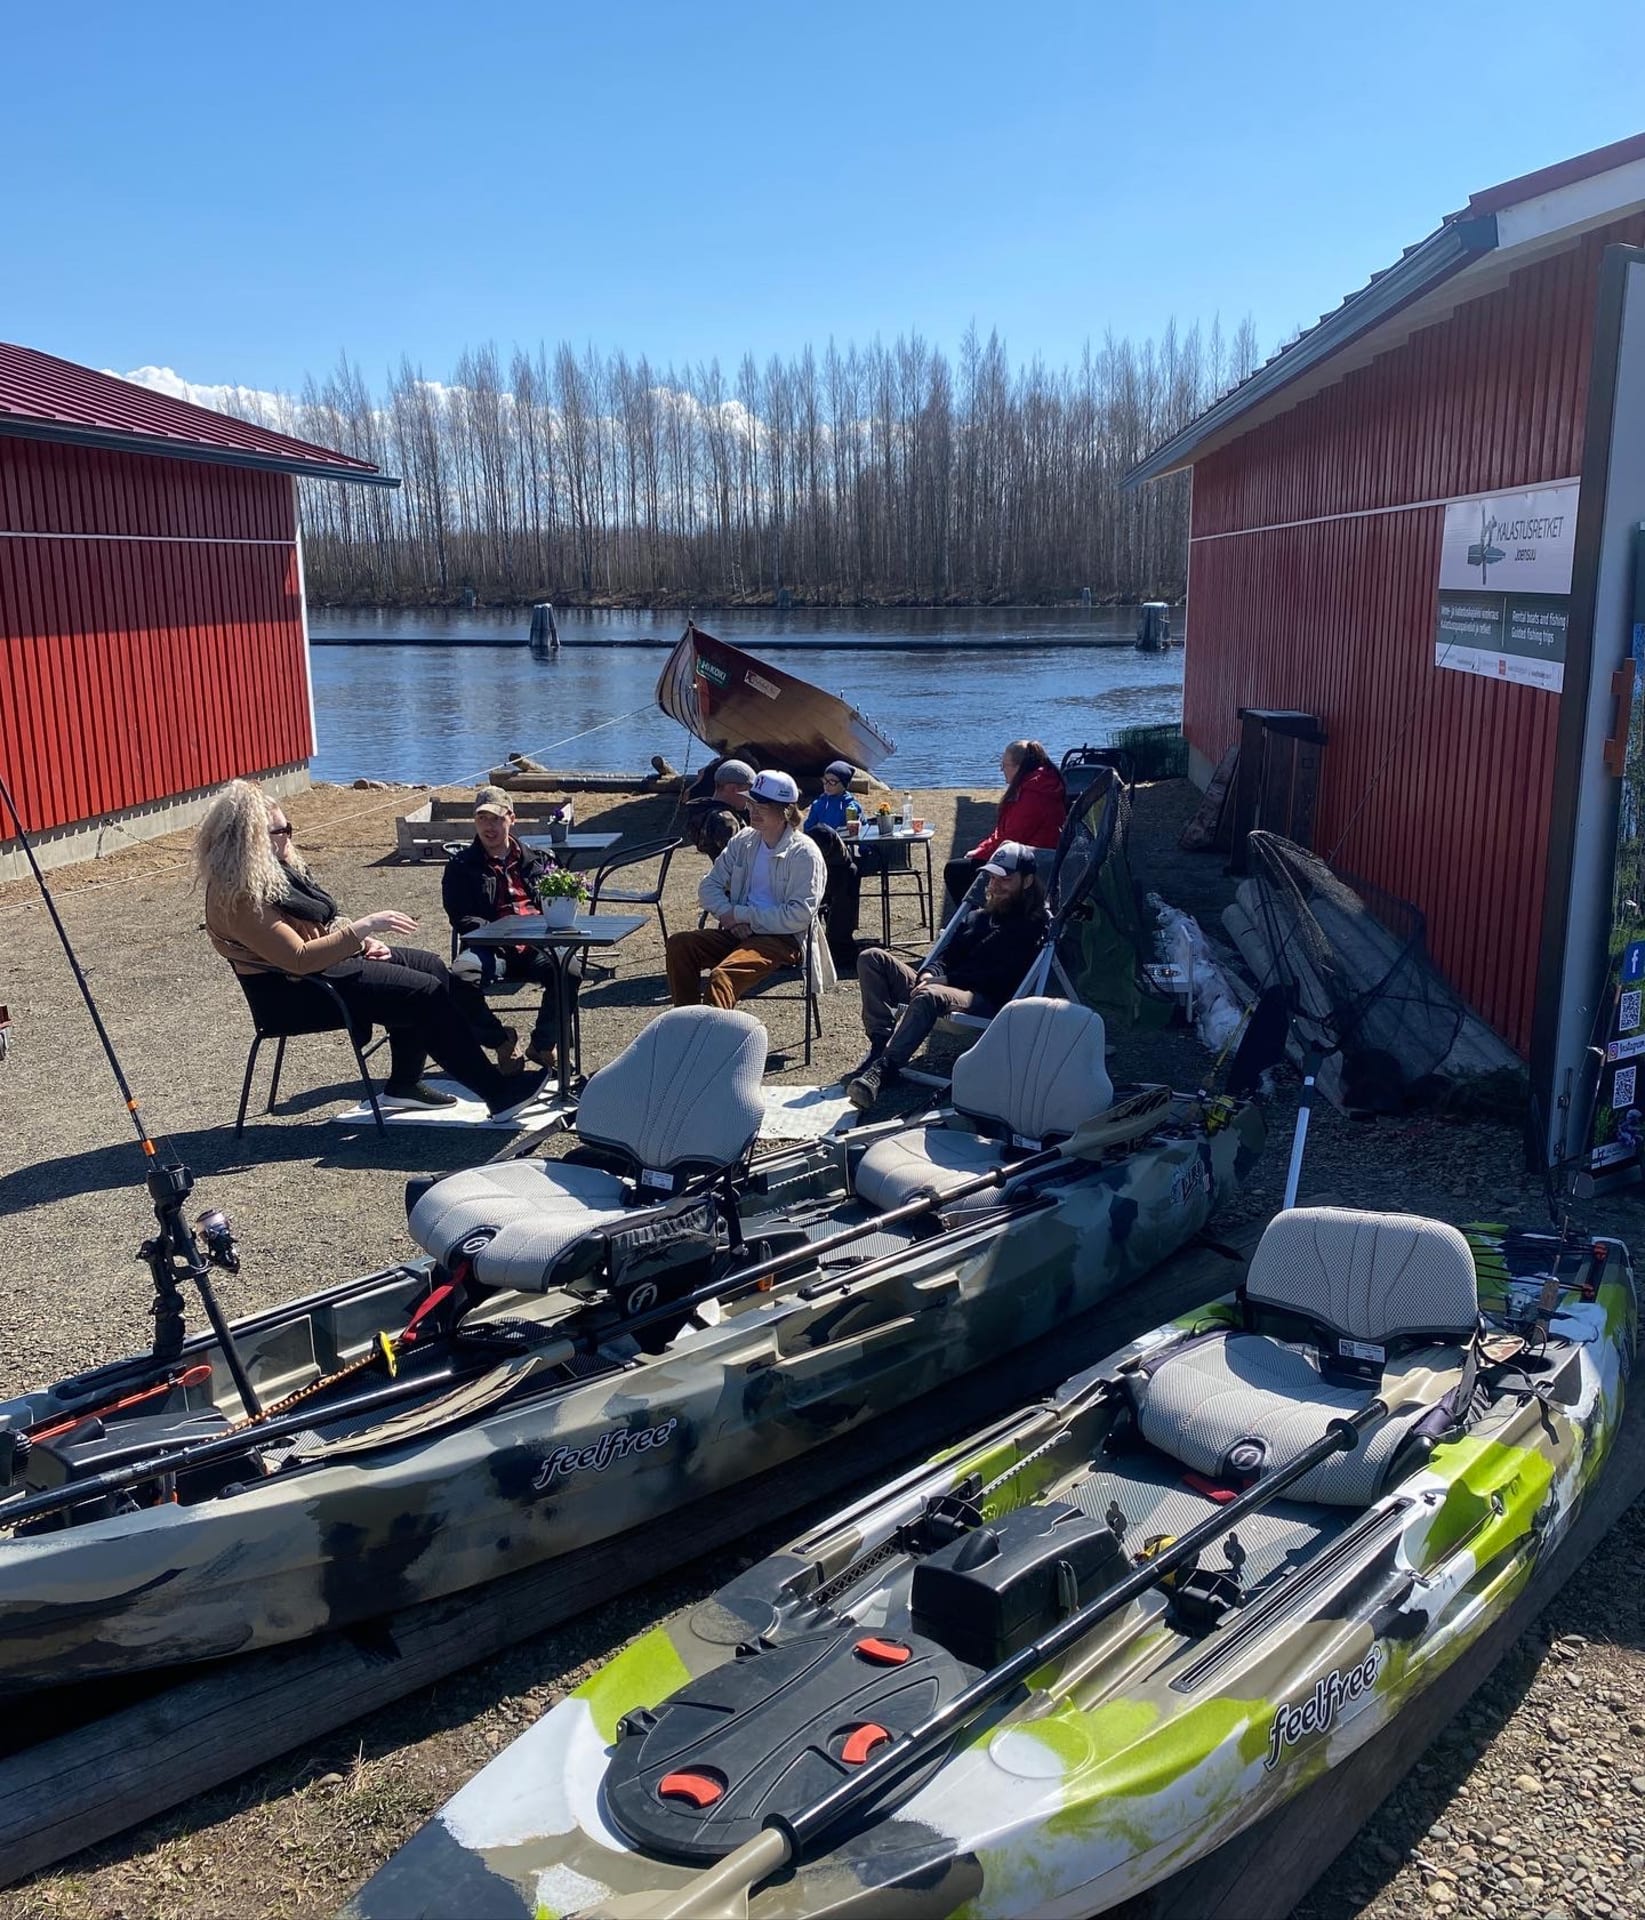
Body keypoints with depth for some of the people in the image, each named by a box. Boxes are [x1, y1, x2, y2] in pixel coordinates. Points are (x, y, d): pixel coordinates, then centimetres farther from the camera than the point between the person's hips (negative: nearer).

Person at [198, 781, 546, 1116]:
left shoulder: (269, 870, 8)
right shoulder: (238, 897, -23)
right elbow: (300, 959, -27)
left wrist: (362, 940, 5)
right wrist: (362, 928, -26)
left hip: (332, 957, 11)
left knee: (429, 965, 9)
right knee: (428, 993, -15)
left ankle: (404, 1085, 12)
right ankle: (498, 1093, -9)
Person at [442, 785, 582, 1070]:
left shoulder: (537, 860, 25)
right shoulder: (460, 867, 17)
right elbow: (461, 918, 5)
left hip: (537, 946, 1)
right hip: (491, 948, -1)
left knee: (570, 970, -33)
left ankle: (542, 1044, -7)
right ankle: (501, 1039, -5)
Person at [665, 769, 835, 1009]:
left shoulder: (803, 853, -9)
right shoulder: (744, 840, 11)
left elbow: (799, 915, -17)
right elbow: (709, 884, 13)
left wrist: (742, 914, -14)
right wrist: (729, 915, -8)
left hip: (784, 939, -7)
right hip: (740, 932, 7)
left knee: (721, 976, -33)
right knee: (679, 944, -15)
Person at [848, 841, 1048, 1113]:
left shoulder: (1032, 927, 2)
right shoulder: (978, 916, 27)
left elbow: (998, 978, -10)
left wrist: (943, 980, -14)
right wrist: (929, 975, -3)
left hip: (985, 1001, -8)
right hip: (942, 986, 8)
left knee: (930, 996, -42)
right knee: (872, 958, -8)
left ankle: (881, 1070, -50)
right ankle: (882, 1044, -24)